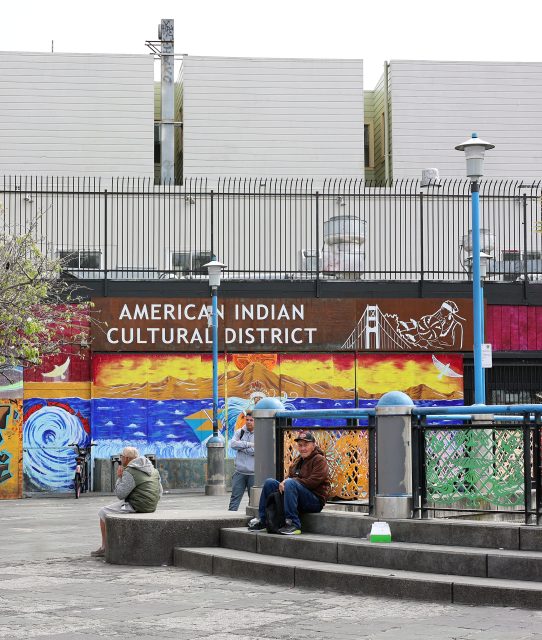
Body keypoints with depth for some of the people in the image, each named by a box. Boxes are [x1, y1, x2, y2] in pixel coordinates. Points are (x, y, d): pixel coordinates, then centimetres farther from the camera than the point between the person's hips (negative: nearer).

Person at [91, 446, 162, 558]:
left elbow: (120, 494, -15)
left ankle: (104, 548, 11)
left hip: (135, 506, -9)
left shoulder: (130, 472, -16)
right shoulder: (153, 470, 11)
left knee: (103, 513, 8)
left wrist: (119, 478, -2)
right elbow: (160, 492, 13)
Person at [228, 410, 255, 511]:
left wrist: (241, 447, -7)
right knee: (235, 497, 0)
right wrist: (248, 444, -13)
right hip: (240, 472, 2)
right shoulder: (239, 432, 9)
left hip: (253, 473, -2)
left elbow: (255, 450, -15)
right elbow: (233, 444, -8)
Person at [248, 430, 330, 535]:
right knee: (270, 482, 0)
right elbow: (290, 476, 16)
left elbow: (313, 481, -18)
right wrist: (283, 482, -10)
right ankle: (261, 520, 0)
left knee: (290, 483, -33)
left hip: (316, 501, -8)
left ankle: (293, 524, -37)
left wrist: (289, 481, -18)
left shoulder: (319, 460, -6)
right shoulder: (298, 460, 19)